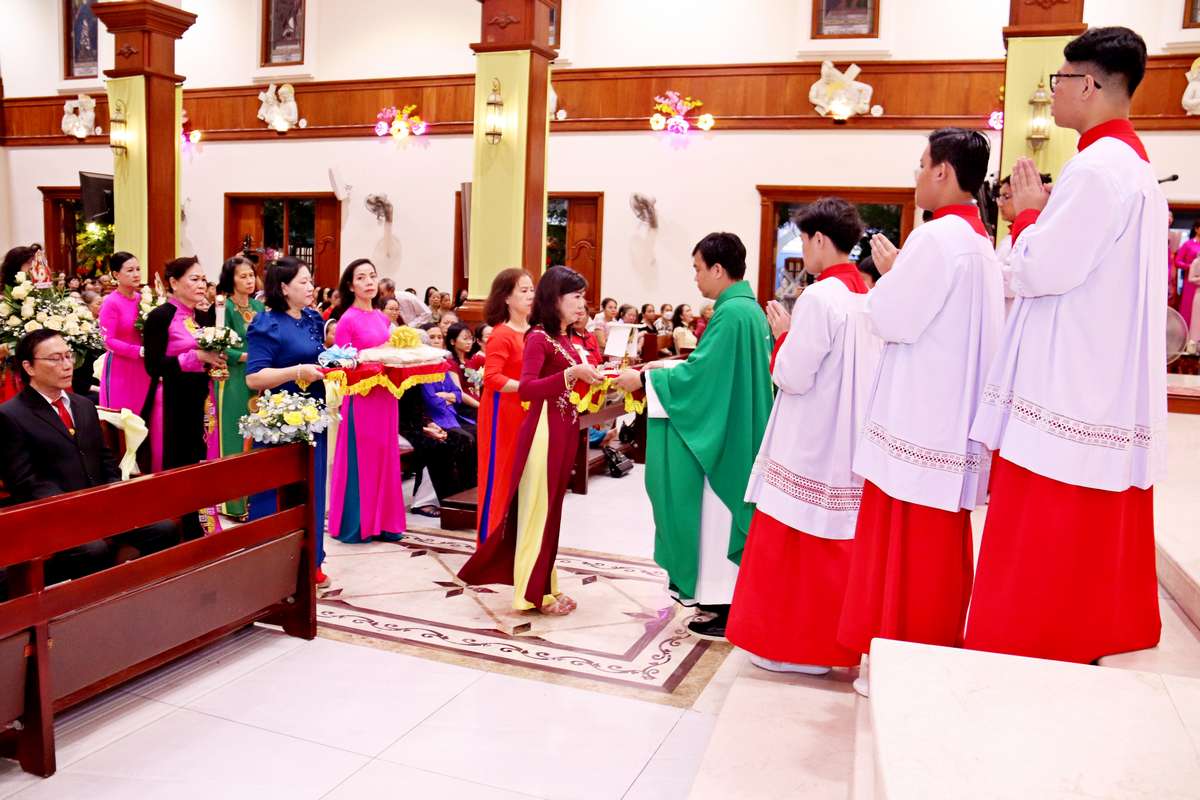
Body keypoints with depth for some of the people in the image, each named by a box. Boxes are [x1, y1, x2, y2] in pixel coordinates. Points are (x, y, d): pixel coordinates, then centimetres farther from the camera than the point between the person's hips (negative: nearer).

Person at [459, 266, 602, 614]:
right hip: (544, 430, -9)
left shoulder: (565, 339, 13)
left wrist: (590, 379, 5)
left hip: (565, 430, 9)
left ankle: (544, 586, 23)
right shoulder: (539, 337, -12)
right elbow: (526, 389, -23)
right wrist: (571, 373, -29)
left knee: (551, 509, 13)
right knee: (538, 510, -2)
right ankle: (534, 592, 7)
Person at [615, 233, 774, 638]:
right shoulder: (749, 307, 10)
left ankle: (727, 609, 9)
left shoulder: (731, 313, -20)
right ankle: (731, 595, 27)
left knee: (720, 516, 0)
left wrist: (645, 380, -13)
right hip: (735, 432, 10)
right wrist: (666, 367, 16)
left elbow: (698, 375, -21)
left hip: (724, 436, -10)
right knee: (727, 515, 17)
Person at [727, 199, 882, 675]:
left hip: (811, 451, -8)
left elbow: (793, 377, -18)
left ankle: (790, 644, 13)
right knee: (842, 543, 14)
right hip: (853, 447, 8)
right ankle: (835, 642, 24)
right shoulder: (871, 299, 7)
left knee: (792, 547, 4)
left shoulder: (818, 298, -17)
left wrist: (783, 335, -1)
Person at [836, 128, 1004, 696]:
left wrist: (888, 271, 0)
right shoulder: (980, 242, 14)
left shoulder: (936, 237, -15)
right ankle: (937, 645, 25)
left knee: (904, 538, -1)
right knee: (939, 540, 15)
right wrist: (901, 271, 14)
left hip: (917, 420, -9)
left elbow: (893, 319, -16)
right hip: (953, 418, 9)